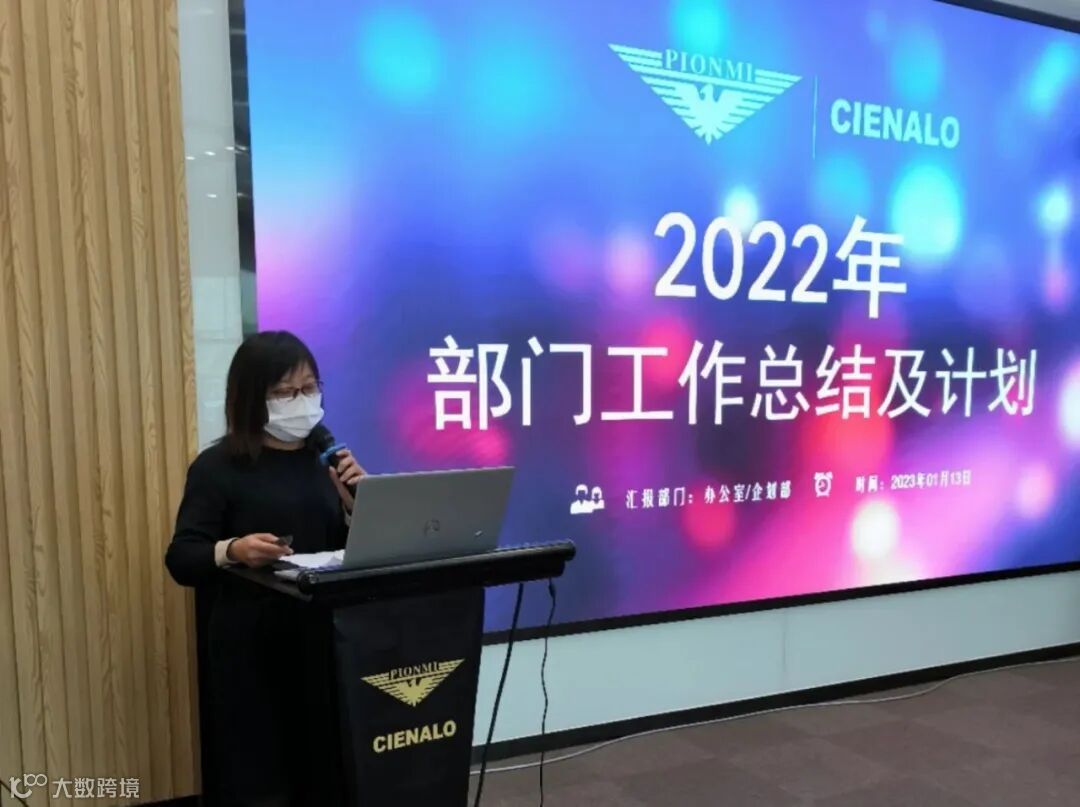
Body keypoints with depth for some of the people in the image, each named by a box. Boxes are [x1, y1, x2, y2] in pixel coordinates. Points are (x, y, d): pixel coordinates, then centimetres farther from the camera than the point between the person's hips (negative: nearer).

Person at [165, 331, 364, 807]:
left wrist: (353, 502, -5)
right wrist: (232, 550, -26)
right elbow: (182, 559, -7)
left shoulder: (325, 459, 10)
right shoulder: (218, 466, -3)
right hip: (251, 647, -4)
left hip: (322, 639, 4)